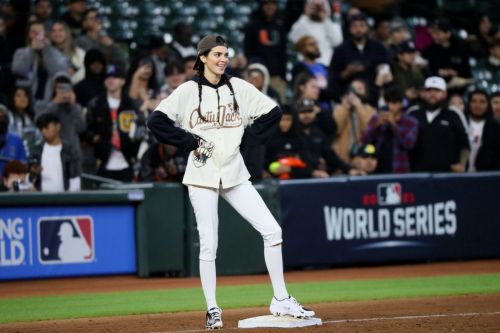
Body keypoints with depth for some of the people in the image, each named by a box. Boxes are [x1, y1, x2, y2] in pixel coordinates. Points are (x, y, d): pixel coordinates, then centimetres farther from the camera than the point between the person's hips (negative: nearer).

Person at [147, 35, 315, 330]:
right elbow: (157, 121, -11)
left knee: (273, 231, -4)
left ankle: (281, 301, 6)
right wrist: (191, 142, -12)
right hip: (202, 175, -3)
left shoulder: (239, 88, 4)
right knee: (209, 245, -3)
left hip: (234, 174, 3)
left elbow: (273, 112, 10)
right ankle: (213, 310, 10)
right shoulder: (188, 91, -4)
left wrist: (246, 136, 2)